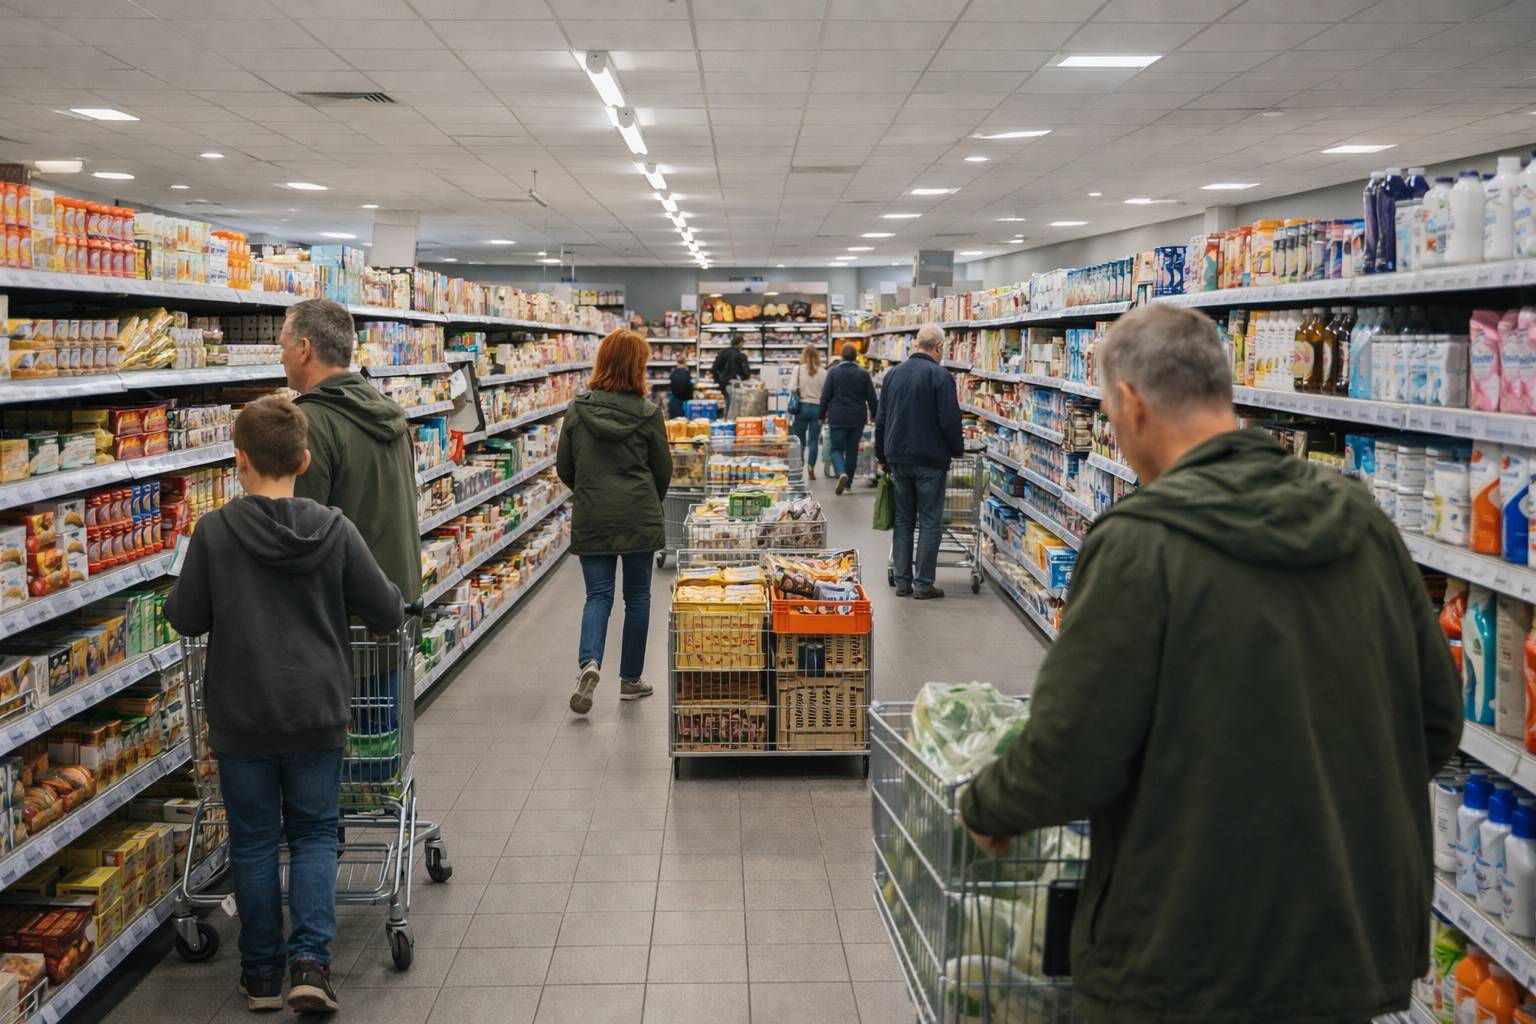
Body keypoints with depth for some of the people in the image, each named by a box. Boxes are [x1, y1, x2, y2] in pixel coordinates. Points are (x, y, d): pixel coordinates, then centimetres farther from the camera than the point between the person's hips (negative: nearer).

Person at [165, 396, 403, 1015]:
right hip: (316, 711, 1)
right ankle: (310, 961, 2)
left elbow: (186, 618, -3)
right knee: (314, 833, 14)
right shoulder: (334, 529, -8)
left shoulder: (213, 532, -11)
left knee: (254, 841, 13)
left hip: (241, 715, 0)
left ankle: (262, 974, 22)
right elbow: (387, 613, -3)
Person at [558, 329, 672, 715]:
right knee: (637, 596, 12)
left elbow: (564, 467, 5)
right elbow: (663, 470, 1)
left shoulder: (578, 410, -2)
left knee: (598, 595, 7)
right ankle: (630, 679, 19)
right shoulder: (647, 413, -8)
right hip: (638, 518, -2)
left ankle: (589, 662, -18)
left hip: (591, 519, 2)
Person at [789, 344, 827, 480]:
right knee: (814, 440, 5)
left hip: (802, 406, -1)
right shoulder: (823, 372, 1)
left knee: (799, 440, 8)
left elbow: (793, 389, -6)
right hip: (817, 407, 1)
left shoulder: (798, 369, -1)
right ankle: (811, 468, 0)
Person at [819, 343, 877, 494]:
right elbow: (871, 397, 2)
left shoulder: (833, 372, -5)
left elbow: (825, 396, -4)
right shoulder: (863, 374, -1)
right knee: (852, 450, 12)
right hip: (857, 419, 2)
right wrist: (873, 415, 17)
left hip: (837, 418, -2)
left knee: (836, 449, 4)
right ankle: (848, 482, 18)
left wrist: (822, 415, 6)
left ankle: (841, 473, -23)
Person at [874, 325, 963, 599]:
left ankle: (902, 581, 13)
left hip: (898, 458, 6)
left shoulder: (893, 373, 8)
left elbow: (881, 418, 13)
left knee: (902, 520, 12)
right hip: (930, 459, -6)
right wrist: (958, 448, 3)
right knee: (930, 522, 1)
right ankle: (923, 584, 2)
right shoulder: (940, 376, -12)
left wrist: (881, 454, 21)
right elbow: (949, 420, -13)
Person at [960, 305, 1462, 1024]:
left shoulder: (1141, 542, -20)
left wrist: (985, 811, 2)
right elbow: (1436, 720, 7)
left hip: (1191, 966, -5)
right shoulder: (1361, 521, -1)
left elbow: (1071, 756, -18)